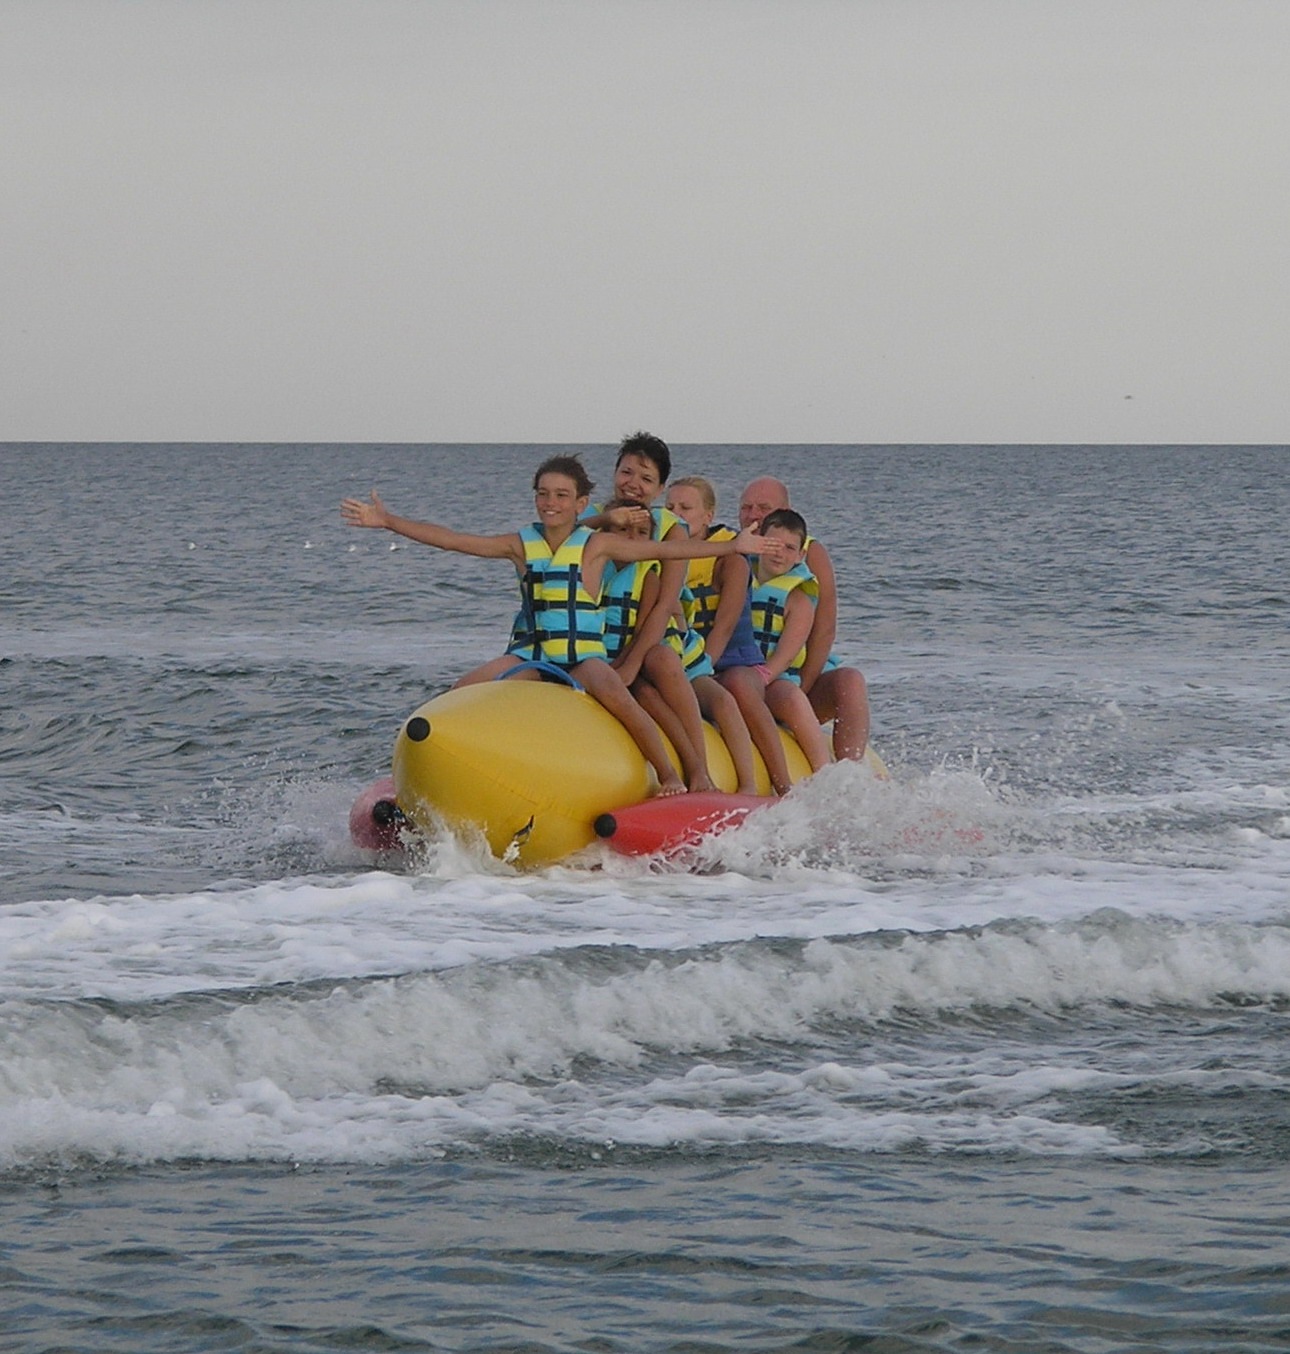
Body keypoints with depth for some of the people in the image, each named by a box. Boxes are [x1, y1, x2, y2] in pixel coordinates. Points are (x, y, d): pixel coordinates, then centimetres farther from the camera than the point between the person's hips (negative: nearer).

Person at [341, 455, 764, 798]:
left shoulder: (595, 545, 1)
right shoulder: (521, 545, 7)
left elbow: (663, 549, -1)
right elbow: (453, 540, 5)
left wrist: (732, 547, -6)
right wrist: (388, 521, 0)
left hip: (584, 656, -3)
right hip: (531, 655, 3)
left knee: (614, 694, -34)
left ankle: (670, 776, -24)